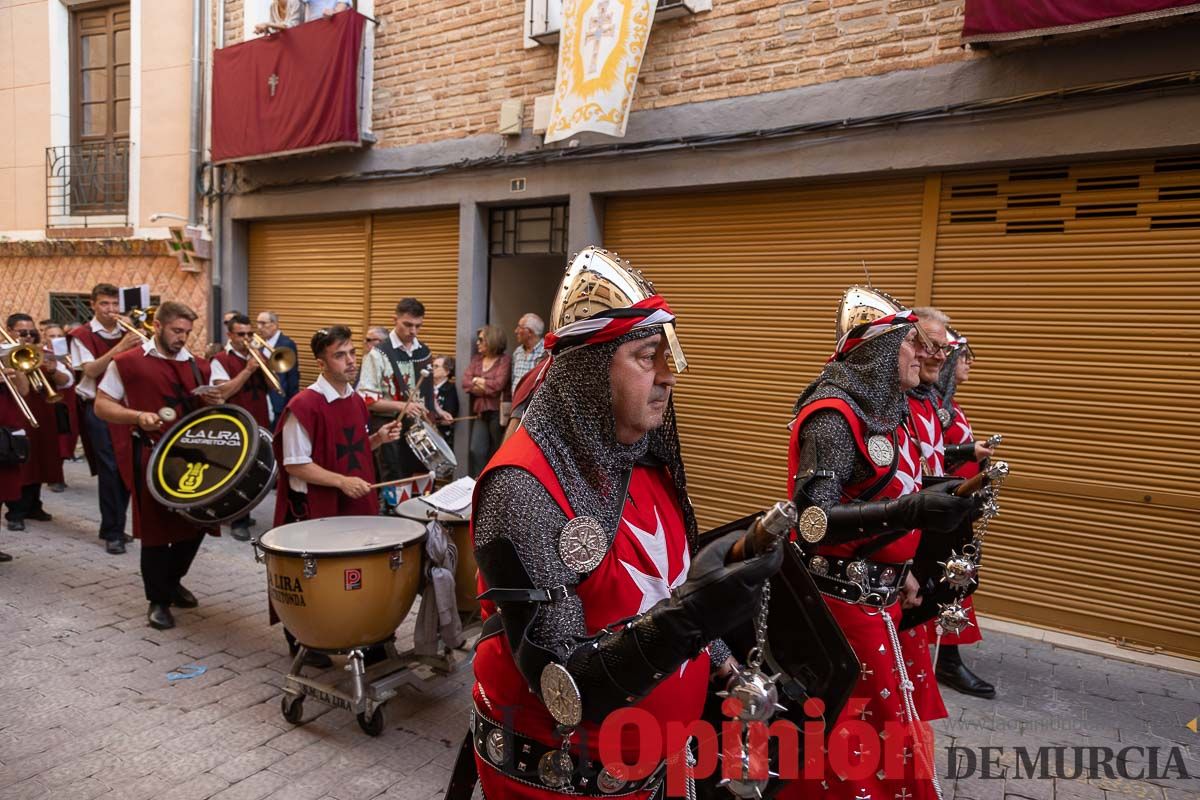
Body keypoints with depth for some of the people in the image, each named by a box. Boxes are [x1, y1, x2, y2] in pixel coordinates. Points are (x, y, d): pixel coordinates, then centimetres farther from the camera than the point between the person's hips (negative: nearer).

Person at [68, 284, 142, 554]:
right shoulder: (82, 335, -3)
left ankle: (115, 525, 20)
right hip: (99, 409, -5)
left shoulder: (126, 334, 11)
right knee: (110, 469, -8)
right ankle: (113, 533, -1)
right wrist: (117, 348, -27)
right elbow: (91, 370, -16)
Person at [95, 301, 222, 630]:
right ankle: (158, 600, 16)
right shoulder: (127, 363, -4)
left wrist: (213, 403, -5)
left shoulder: (198, 366, 11)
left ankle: (173, 580, 35)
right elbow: (102, 406, -3)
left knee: (196, 522, 12)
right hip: (152, 457, -5)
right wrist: (138, 416, -19)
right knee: (157, 529, 2)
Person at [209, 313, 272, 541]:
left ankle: (245, 514, 28)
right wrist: (248, 370, -22)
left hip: (260, 425, 6)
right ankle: (238, 521, 4)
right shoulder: (221, 360, -7)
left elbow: (271, 387, 6)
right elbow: (222, 392, -19)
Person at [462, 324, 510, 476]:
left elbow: (498, 385, -17)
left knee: (497, 453, 5)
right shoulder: (476, 359, 12)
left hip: (497, 412, -5)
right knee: (476, 451, -2)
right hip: (480, 412, 5)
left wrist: (477, 380, -4)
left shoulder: (504, 360, -5)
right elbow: (465, 382, 1)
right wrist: (487, 388, -11)